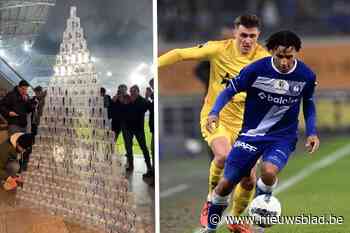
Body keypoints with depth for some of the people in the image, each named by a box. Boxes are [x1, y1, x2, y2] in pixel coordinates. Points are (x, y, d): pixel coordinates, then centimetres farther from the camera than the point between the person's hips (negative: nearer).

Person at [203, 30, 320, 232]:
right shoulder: (256, 69, -17)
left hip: (283, 136, -1)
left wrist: (312, 132, -1)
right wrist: (215, 113, -23)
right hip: (252, 133, 1)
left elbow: (309, 104, 10)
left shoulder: (307, 76, -10)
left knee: (269, 171, -32)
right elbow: (229, 91, -6)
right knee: (226, 183, 0)